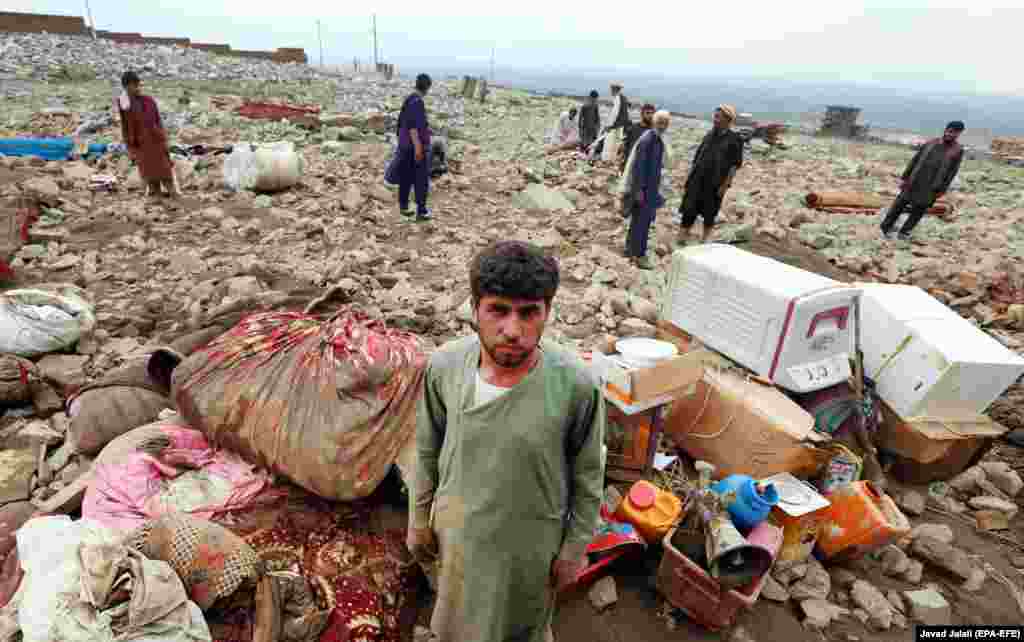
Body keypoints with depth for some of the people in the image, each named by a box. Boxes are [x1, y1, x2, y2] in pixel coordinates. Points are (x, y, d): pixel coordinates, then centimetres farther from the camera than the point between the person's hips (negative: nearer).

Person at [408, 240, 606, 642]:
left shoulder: (576, 386, -29)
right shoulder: (443, 366, -21)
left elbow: (587, 477, -12)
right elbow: (428, 451, -4)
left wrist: (575, 548, -3)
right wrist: (419, 519, 5)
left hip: (530, 544, -2)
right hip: (457, 531, 3)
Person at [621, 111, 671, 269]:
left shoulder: (659, 140, 9)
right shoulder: (647, 139, -19)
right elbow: (639, 166, -21)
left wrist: (656, 188, 19)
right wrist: (639, 189, -22)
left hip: (651, 187, 10)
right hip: (643, 187, -10)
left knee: (645, 219, 16)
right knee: (641, 221, -4)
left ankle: (631, 249, 28)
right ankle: (638, 255, 5)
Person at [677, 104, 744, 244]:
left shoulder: (734, 139, -5)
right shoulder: (709, 135, 8)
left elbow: (735, 165, -6)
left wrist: (725, 185, -11)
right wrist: (689, 178, 8)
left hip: (715, 184, -3)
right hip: (697, 181, 3)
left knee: (709, 214, 7)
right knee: (689, 211, 0)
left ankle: (703, 240, 20)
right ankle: (682, 238, 8)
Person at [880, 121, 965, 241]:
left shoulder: (958, 151, 1)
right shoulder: (930, 143, 5)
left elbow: (952, 172, 0)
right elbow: (915, 160, 7)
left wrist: (942, 190, -5)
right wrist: (905, 177, 3)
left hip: (931, 188, -1)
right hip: (914, 182, 1)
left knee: (919, 209, 4)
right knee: (900, 204, 2)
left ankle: (905, 232, 16)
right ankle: (886, 226, 14)